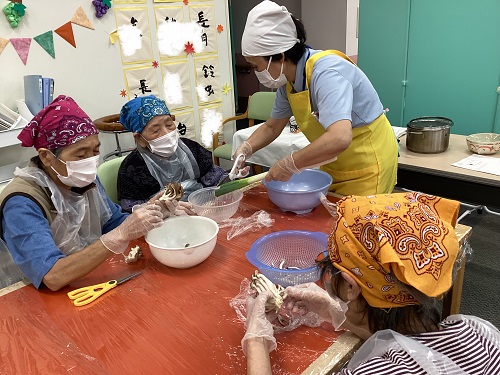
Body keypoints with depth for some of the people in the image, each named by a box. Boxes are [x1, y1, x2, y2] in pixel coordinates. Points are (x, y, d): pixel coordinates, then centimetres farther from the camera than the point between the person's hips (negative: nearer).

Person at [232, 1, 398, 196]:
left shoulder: (326, 73, -30)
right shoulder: (288, 81, -4)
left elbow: (339, 139, -44)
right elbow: (271, 127, 9)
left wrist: (289, 165, -34)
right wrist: (245, 149, -9)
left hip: (367, 165, -8)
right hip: (335, 166, 8)